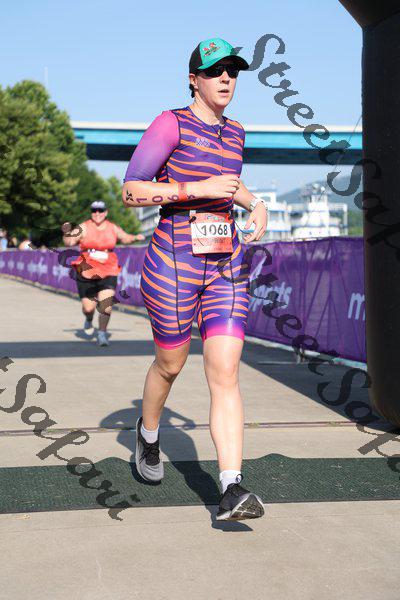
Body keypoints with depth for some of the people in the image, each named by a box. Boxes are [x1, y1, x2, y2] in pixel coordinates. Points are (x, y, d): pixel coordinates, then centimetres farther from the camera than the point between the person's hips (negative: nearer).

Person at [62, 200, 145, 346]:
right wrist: (66, 233, -26)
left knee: (106, 304, -14)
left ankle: (102, 334, -1)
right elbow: (69, 242, -7)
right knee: (88, 307, 1)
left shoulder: (113, 228, 7)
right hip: (86, 272, -1)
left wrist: (135, 237, 6)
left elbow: (125, 238, 24)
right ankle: (89, 320, 37)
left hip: (108, 272, 1)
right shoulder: (84, 228, -3)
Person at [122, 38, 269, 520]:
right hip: (174, 262, -4)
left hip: (226, 266, 4)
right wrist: (198, 190, -18)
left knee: (225, 374, -8)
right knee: (171, 363, 13)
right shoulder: (171, 123, -7)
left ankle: (232, 489, -14)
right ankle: (148, 432, 45)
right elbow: (130, 191, -11)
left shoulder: (234, 132, 12)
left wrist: (255, 204, 13)